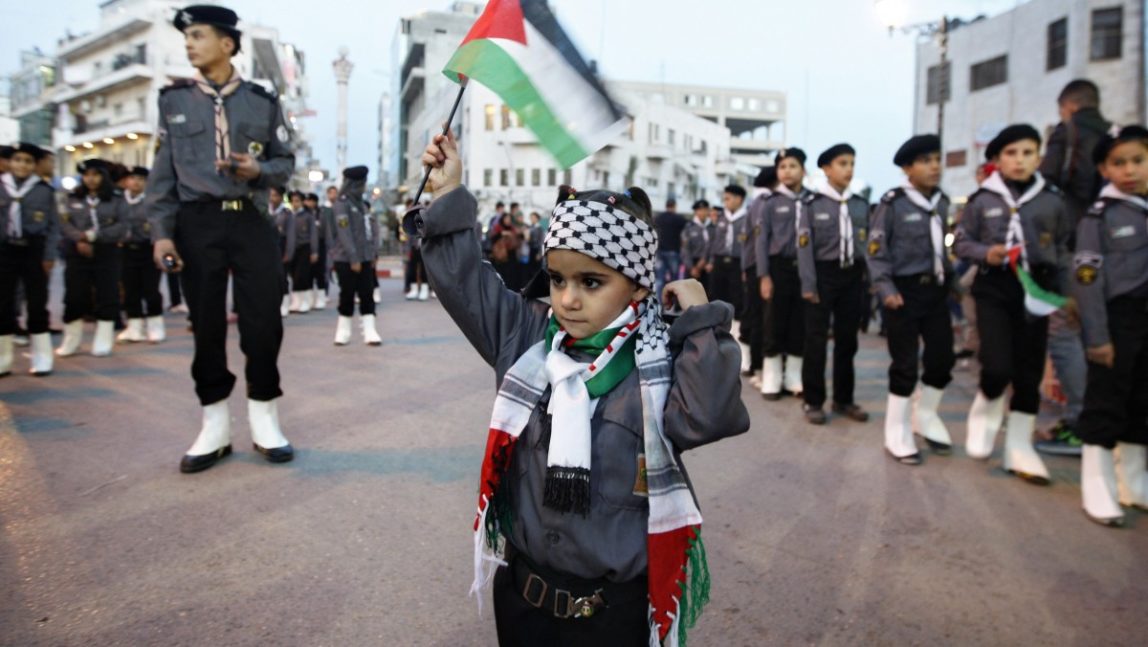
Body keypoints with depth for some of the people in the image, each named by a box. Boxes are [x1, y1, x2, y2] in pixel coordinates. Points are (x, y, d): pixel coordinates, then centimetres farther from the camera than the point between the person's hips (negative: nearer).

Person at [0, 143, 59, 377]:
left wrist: (49, 255, -5)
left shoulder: (44, 190, 1)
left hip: (34, 252, -1)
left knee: (37, 304, 2)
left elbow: (53, 225, 1)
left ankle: (41, 359, 10)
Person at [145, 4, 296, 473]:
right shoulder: (174, 99, 9)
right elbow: (163, 170, 6)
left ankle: (265, 423, 10)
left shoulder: (262, 101, 8)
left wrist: (258, 170, -14)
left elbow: (286, 162, 9)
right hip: (197, 224, 1)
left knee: (264, 321, -3)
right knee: (206, 323, 4)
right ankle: (215, 426, 14)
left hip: (252, 222, 0)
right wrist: (161, 231, -3)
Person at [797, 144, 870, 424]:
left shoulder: (861, 205, 8)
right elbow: (804, 246, -7)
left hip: (852, 276, 4)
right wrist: (808, 284, -13)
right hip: (824, 274, -4)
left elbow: (868, 245, 11)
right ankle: (813, 401, 10)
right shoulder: (812, 203, -4)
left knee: (847, 340, 10)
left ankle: (843, 399, 22)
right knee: (817, 340, 0)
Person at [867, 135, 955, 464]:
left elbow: (943, 244, 18)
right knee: (905, 363, -1)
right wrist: (886, 289, -16)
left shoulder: (942, 201, 9)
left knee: (943, 357, 8)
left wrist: (949, 277, 12)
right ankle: (897, 434, 14)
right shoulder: (893, 203, -10)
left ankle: (926, 417, 31)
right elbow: (876, 250, -10)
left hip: (936, 289, 6)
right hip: (905, 290, -6)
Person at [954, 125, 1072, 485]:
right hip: (994, 288, -2)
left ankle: (1019, 447, 19)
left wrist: (1065, 293, 6)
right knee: (998, 367, -15)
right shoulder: (982, 199, -2)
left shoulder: (1052, 200, 3)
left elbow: (1064, 249, 9)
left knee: (1030, 371, 6)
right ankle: (985, 408, 20)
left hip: (1036, 288, 2)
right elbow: (962, 242, 3)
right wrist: (986, 253, -16)